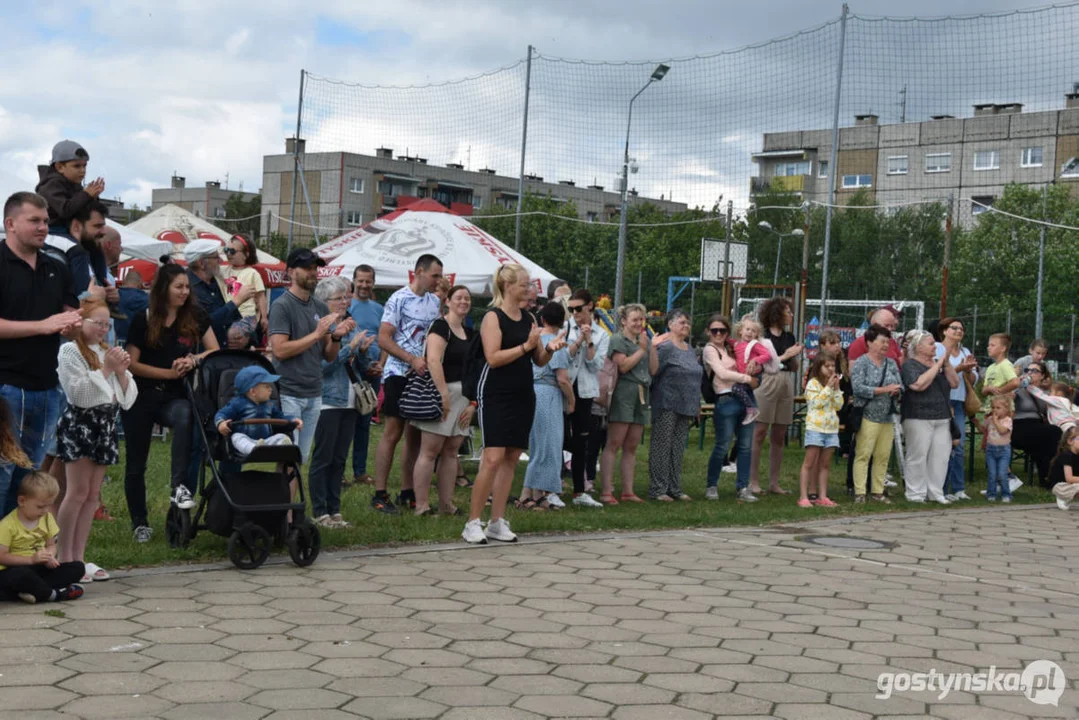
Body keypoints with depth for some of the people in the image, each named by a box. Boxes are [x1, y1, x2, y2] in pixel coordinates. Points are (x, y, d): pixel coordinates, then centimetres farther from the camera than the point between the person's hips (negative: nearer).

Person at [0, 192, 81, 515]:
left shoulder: (57, 270, 13)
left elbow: (72, 317, 16)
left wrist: (72, 324, -8)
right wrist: (44, 325, -19)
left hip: (47, 387, 6)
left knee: (29, 477, 13)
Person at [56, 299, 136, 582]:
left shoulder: (108, 351, 18)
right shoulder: (70, 350, -3)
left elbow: (128, 398, 13)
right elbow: (78, 393, -14)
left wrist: (122, 371, -4)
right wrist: (105, 369, -15)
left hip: (106, 426, 7)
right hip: (80, 423, -7)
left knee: (93, 494, 6)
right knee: (78, 492, -8)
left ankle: (79, 558, 10)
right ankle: (65, 558, -3)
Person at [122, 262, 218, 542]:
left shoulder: (195, 317, 2)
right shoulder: (143, 321, -2)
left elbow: (215, 351, 4)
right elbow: (132, 363, -3)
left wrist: (195, 359, -16)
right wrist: (169, 372, -12)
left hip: (174, 397, 0)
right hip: (140, 398, 0)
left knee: (185, 415, -37)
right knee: (136, 463, 6)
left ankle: (180, 487, -38)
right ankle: (140, 523, 22)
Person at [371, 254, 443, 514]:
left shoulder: (435, 301, 12)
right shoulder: (399, 299, -8)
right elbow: (384, 339, -13)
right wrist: (412, 360, -21)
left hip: (424, 375, 7)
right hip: (399, 374, -7)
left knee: (415, 435, 10)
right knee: (392, 434, -6)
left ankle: (407, 492, 17)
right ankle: (379, 494, -2)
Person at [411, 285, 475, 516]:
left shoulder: (470, 333, 17)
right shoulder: (441, 326, -7)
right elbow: (433, 361, -19)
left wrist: (473, 402, 8)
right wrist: (444, 395, -23)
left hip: (464, 396, 8)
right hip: (441, 394, -8)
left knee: (451, 451, 9)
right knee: (430, 451, -6)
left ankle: (446, 504, 15)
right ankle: (422, 506, -4)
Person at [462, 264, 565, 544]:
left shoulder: (528, 318, 12)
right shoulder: (493, 317, -7)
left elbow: (539, 361, 15)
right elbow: (493, 358, -18)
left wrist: (549, 348, -5)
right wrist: (526, 345, -20)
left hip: (523, 395, 7)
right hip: (496, 395, -7)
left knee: (512, 459, 6)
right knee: (493, 458, -12)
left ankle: (497, 523, 13)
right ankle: (472, 523, -5)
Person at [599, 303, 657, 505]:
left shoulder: (645, 341, 19)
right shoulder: (618, 340, -1)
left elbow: (653, 369, 11)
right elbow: (623, 366, -14)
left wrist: (651, 346, 3)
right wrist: (642, 350, -7)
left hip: (641, 396, 7)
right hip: (623, 395, -7)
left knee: (631, 447, 8)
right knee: (614, 444, -8)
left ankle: (627, 491, 11)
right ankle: (607, 492, -10)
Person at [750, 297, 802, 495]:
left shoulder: (789, 337, 15)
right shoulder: (763, 335, -3)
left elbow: (795, 368, 19)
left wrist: (795, 356, -1)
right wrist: (785, 355, -9)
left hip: (786, 384, 6)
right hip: (767, 383, -6)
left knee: (779, 436, 8)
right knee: (760, 433, -6)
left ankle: (774, 482, 13)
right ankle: (753, 481, -3)